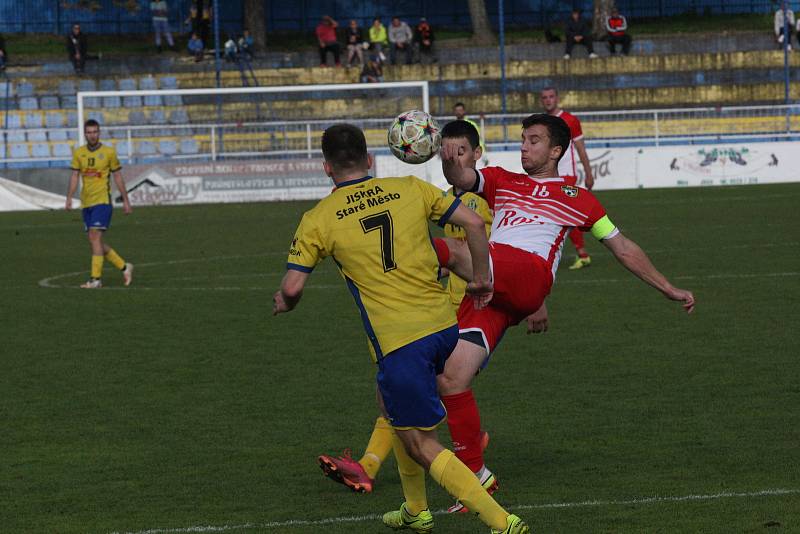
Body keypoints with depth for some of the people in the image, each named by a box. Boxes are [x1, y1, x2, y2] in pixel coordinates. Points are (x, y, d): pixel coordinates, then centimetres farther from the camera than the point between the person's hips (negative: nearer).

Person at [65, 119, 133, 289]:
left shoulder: (109, 152, -1)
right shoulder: (79, 153, 8)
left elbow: (118, 177, 5)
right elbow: (74, 176, 7)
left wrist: (126, 200, 5)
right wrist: (69, 197, -6)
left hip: (102, 201, -5)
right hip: (86, 203, 5)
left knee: (95, 237, -15)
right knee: (95, 241, 7)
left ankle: (96, 279, -14)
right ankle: (124, 267, 22)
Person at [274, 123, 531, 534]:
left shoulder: (318, 219, -3)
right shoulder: (411, 189, 6)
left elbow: (291, 287, -4)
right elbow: (473, 223, 3)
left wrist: (285, 303, 20)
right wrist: (481, 278, 17)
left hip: (398, 342, -6)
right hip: (444, 326, 6)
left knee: (420, 445, 2)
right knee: (392, 405, 30)